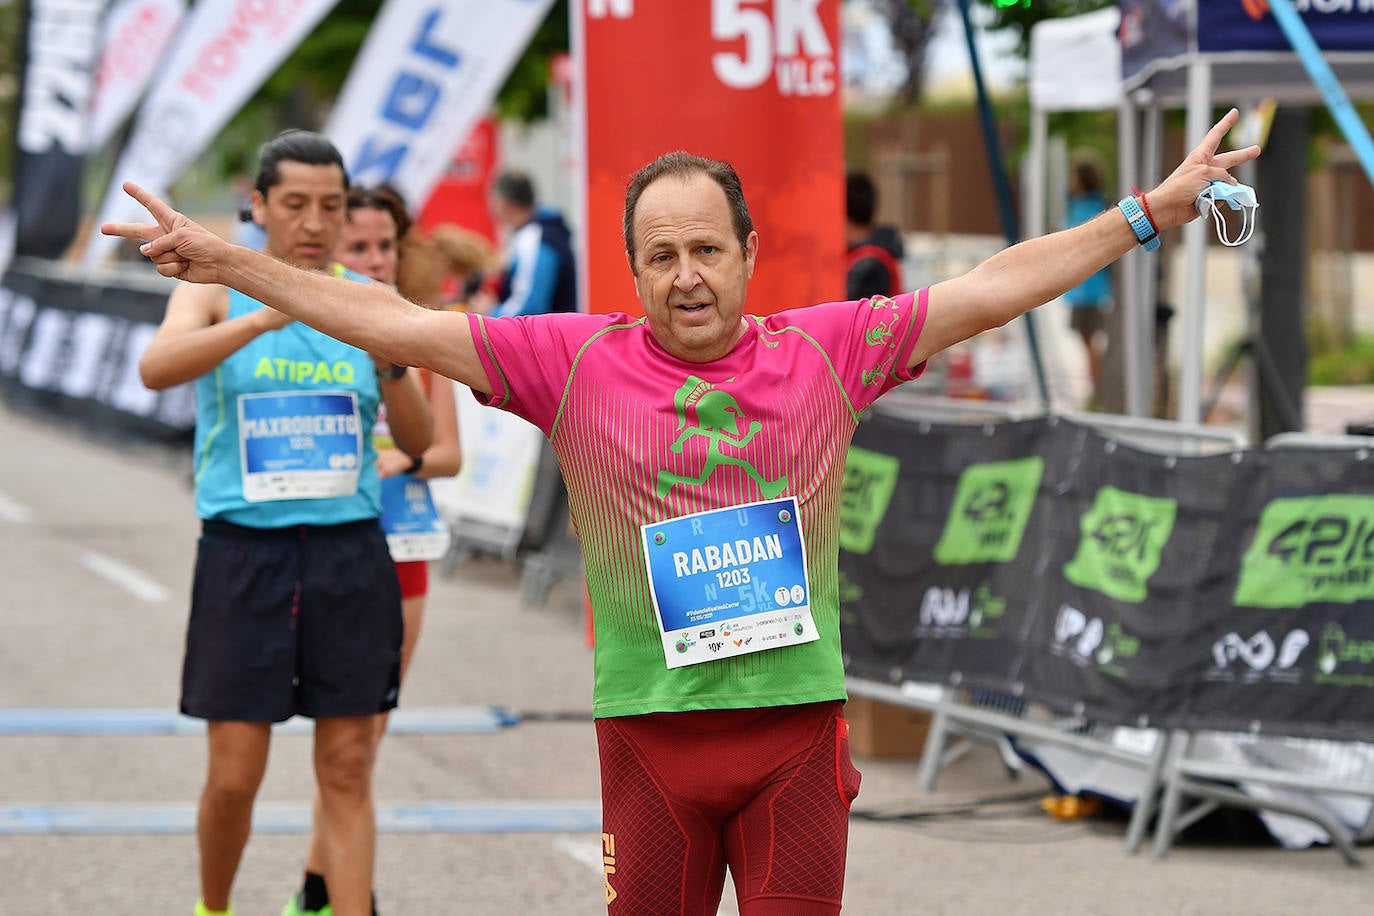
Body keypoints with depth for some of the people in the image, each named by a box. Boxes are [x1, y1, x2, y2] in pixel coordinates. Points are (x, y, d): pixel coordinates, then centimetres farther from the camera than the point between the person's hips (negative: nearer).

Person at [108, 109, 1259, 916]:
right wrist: (234, 265, -2)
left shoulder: (826, 350, 3)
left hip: (799, 723, 0)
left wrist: (1146, 214, 4)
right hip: (649, 728, 0)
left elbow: (992, 290, 5)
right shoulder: (578, 362, 1)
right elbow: (399, 324, 1)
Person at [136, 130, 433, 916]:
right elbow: (158, 367, -21)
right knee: (235, 772, 0)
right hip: (245, 549, -2)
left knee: (348, 769, 2)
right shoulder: (217, 291, 1)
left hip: (350, 553, 2)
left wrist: (391, 365, -15)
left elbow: (420, 442, 4)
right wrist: (271, 316, -32)